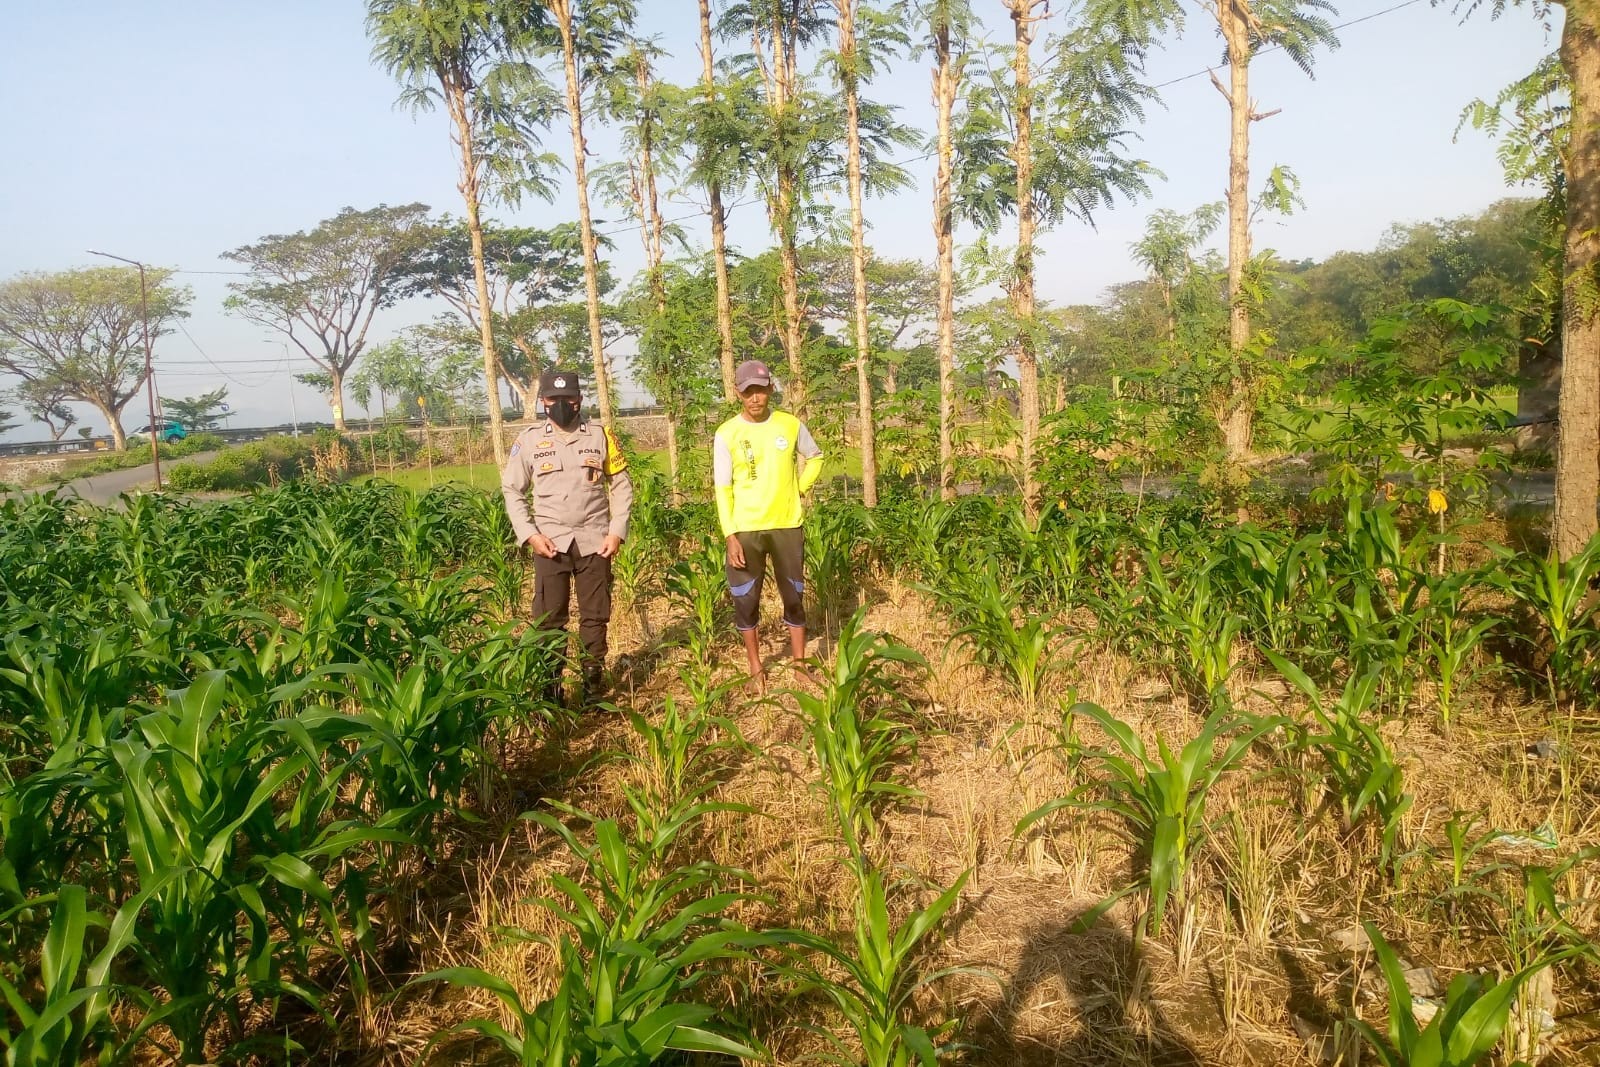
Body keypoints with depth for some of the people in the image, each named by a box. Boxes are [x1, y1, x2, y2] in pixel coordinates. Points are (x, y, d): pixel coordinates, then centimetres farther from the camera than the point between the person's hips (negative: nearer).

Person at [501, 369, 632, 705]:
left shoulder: (600, 436, 3)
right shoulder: (529, 440, 1)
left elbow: (621, 485, 6)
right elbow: (512, 490, 6)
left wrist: (617, 531, -4)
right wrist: (530, 534, -6)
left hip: (594, 541, 0)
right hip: (550, 543, 0)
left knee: (595, 615, 7)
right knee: (549, 618, 3)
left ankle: (594, 683, 19)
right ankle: (551, 688, 13)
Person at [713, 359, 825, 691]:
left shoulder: (791, 425, -1)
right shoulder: (726, 434, -6)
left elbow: (814, 458, 18)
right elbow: (722, 489, -5)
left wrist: (799, 489, 5)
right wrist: (730, 536, -11)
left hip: (787, 525, 1)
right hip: (745, 530, -1)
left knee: (794, 598, 9)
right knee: (746, 601, 4)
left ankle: (799, 664, 22)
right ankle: (756, 669, 19)